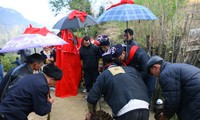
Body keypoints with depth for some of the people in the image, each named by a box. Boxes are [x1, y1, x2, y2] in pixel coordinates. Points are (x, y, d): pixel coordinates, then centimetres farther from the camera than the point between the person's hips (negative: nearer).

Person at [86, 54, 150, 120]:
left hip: (126, 111, -4)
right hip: (144, 107, 4)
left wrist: (91, 112, 27)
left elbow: (92, 97, 9)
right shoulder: (131, 69, 24)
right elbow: (144, 88, 23)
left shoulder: (104, 75, 13)